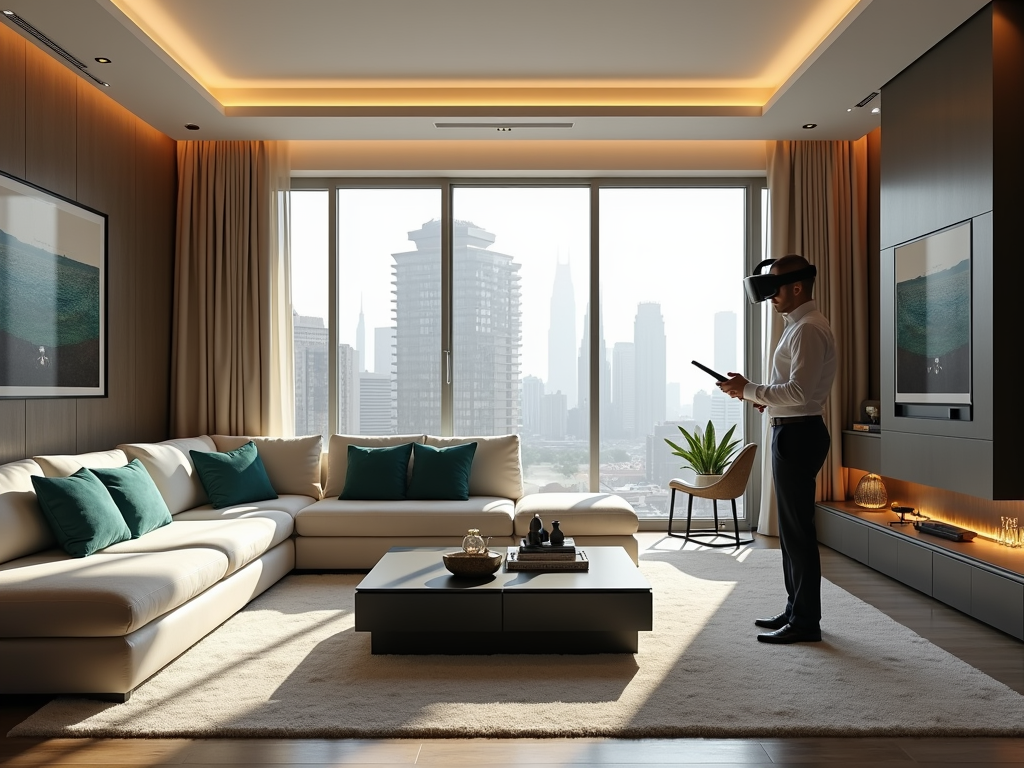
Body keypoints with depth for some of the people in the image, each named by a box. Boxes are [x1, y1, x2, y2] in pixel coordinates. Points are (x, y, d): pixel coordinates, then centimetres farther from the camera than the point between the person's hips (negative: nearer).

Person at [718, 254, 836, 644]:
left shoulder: (808, 329, -15)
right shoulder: (799, 325, 18)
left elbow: (798, 391, -24)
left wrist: (749, 389, -16)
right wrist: (760, 397, 10)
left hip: (797, 434, -11)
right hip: (793, 431, 11)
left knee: (797, 529, -4)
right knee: (792, 527, 16)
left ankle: (805, 622, 7)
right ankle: (796, 610, 28)